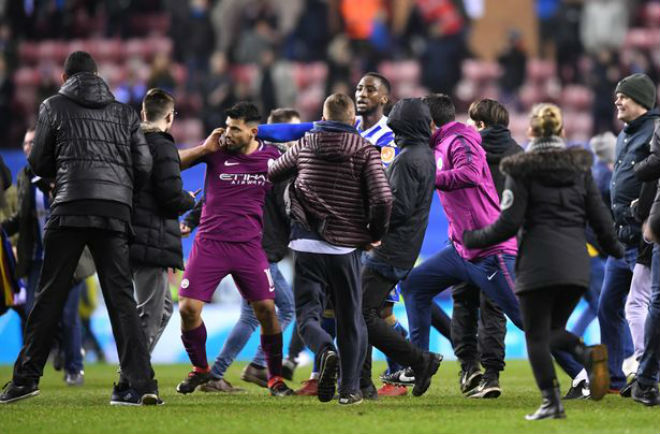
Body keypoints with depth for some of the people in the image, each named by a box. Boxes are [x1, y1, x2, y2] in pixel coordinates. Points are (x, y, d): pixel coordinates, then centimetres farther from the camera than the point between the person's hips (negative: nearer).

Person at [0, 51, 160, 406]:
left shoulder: (54, 106, 9)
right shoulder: (123, 113, 17)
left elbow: (38, 163, 10)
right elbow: (143, 167, 11)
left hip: (71, 207, -2)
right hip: (115, 212, 2)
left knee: (50, 295, 4)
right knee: (121, 298, 2)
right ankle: (141, 383, -8)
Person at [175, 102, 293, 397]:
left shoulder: (271, 157, 0)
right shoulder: (217, 150, -3)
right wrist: (204, 149, -14)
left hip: (249, 245, 0)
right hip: (210, 242, 0)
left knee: (266, 309, -5)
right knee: (188, 308, -7)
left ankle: (275, 378, 12)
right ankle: (200, 369, 17)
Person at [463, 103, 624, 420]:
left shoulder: (522, 170, -3)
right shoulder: (580, 166, 9)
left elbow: (508, 224, -6)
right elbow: (599, 218, 9)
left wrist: (473, 239, 9)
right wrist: (615, 249, 26)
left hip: (538, 263, -4)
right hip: (576, 263, 4)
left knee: (536, 336, 4)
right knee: (554, 330, 17)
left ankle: (551, 402, -5)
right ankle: (589, 354, -13)